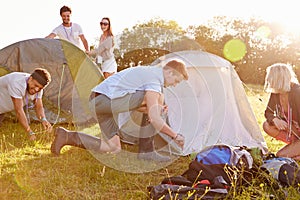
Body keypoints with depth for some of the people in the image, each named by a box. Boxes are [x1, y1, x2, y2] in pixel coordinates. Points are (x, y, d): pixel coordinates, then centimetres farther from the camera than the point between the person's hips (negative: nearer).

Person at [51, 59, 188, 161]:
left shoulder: (148, 72, 19)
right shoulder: (154, 80, -13)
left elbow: (134, 105, 19)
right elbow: (154, 119, -21)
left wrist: (157, 110, 5)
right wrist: (175, 136, -10)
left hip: (96, 101, 10)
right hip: (107, 99, -10)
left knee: (113, 148, 12)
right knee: (157, 98, -14)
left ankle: (67, 136, 11)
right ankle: (146, 151, -7)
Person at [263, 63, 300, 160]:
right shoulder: (276, 93, -6)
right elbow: (268, 112, -1)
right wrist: (274, 120, -23)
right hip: (291, 128, 8)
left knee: (281, 155, -17)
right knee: (267, 126, -13)